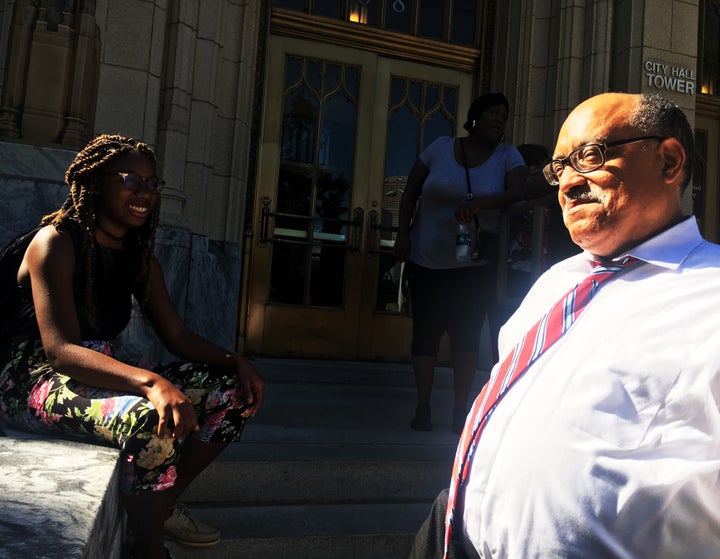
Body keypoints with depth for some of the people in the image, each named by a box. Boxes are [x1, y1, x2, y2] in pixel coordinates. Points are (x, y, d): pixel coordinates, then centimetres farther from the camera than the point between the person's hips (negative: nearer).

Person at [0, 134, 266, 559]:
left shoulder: (141, 260, 9)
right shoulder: (56, 242, -14)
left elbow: (178, 337, 7)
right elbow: (59, 349, -26)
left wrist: (234, 361, -13)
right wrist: (150, 382, -41)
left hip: (103, 374, 8)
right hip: (35, 380, -7)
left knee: (234, 392, -3)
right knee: (152, 418, -37)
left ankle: (163, 505, 6)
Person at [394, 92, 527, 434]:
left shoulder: (507, 156, 2)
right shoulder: (440, 148, 2)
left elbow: (518, 193, -15)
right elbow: (410, 192, 7)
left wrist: (478, 204, -31)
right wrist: (403, 234, -2)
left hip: (475, 265, 0)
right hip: (427, 261, 0)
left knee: (466, 334, 4)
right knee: (426, 331, 4)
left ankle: (461, 410, 15)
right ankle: (423, 408, 17)